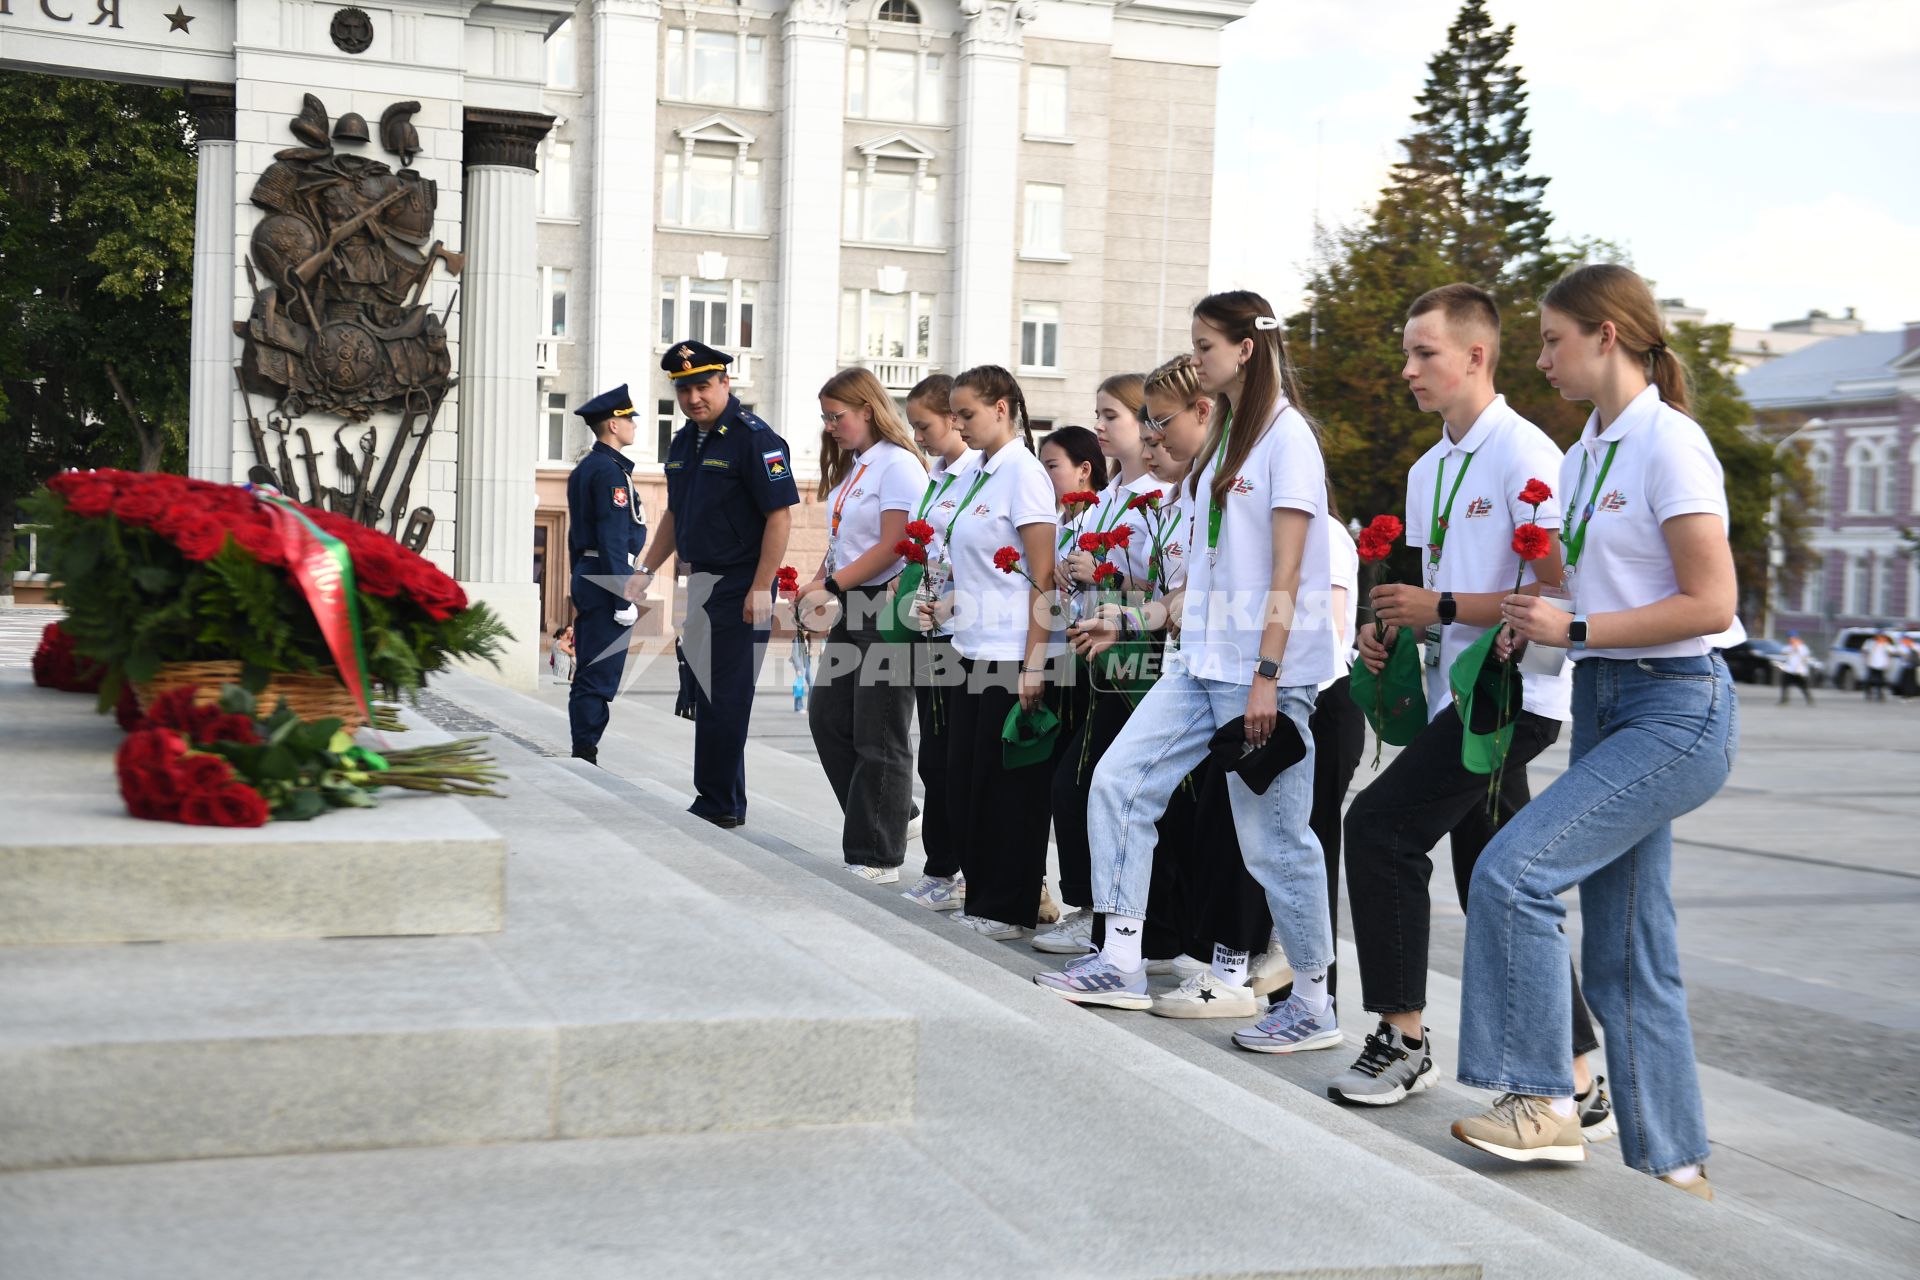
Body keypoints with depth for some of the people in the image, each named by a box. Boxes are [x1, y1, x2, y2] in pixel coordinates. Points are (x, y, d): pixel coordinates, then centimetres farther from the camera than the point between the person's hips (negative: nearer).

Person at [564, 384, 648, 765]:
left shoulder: (583, 469, 17)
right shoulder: (611, 471, -13)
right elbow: (613, 539, -19)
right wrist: (625, 599, -19)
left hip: (586, 578, 10)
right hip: (608, 580, -10)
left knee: (588, 675, 12)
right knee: (599, 678, -7)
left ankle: (581, 760, 16)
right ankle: (585, 756, -6)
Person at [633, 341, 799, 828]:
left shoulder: (754, 438, -12)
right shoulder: (684, 441, 14)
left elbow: (780, 515, -16)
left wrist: (761, 589, -20)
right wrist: (648, 569, 19)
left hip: (738, 587, -9)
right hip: (699, 582, 9)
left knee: (724, 698, -6)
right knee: (704, 693, 12)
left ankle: (719, 804, 2)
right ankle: (722, 802, 21)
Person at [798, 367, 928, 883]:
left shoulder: (898, 464, -11)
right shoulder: (849, 468, 16)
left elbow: (892, 548, -17)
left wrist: (830, 585, -16)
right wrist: (817, 586, 1)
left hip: (886, 610, -9)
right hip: (850, 610, 9)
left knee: (879, 738, -3)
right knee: (827, 719, 10)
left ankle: (878, 858, 5)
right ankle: (885, 820, 24)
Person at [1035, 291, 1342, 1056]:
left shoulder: (1286, 437, -9)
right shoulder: (1226, 438, 17)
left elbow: (1287, 574, -15)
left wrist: (1267, 678, -19)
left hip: (1264, 670, -9)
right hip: (1201, 663, 9)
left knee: (1272, 836, -3)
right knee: (1119, 781, 2)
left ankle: (1315, 1005, 10)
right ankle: (1122, 964, 8)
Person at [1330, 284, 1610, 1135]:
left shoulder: (1523, 454, -11)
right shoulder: (1428, 469, 17)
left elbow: (1560, 594, -17)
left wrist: (1442, 608, -18)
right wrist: (1392, 630, 7)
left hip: (1514, 692, -9)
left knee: (1379, 826, -15)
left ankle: (1402, 1038, -3)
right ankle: (1577, 1083, 15)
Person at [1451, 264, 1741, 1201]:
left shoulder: (1669, 445, -12)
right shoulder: (1583, 454, 14)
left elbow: (1710, 603, -17)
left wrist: (1575, 629, -18)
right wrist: (1531, 622, 5)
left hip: (1678, 709, -9)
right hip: (1602, 703, 9)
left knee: (1514, 871, -20)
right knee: (1622, 950, 8)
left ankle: (1542, 1104, -10)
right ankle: (1673, 1165, 16)